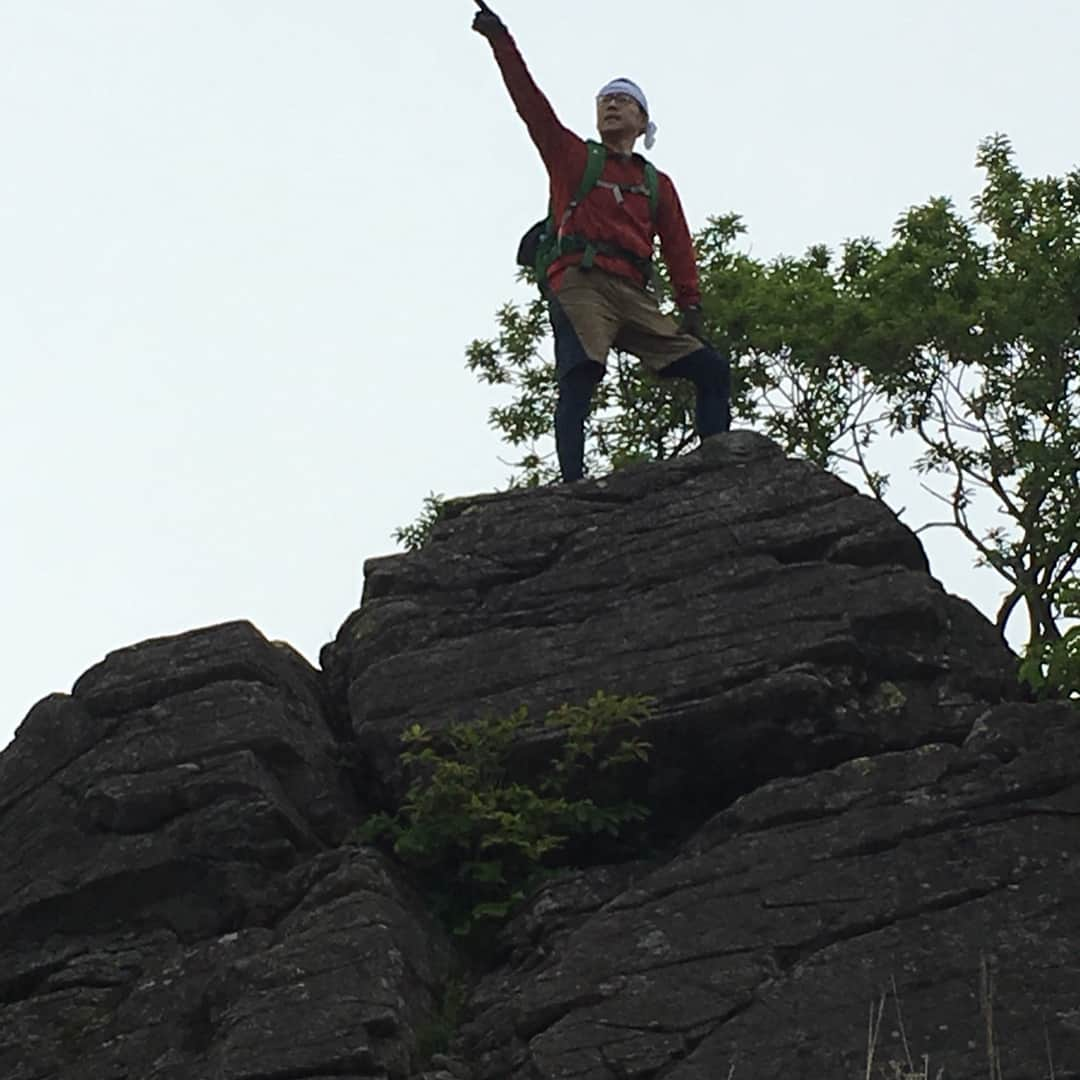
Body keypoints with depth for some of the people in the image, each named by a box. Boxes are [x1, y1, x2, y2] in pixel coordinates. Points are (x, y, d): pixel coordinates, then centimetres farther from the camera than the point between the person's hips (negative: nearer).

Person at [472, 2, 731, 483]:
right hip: (581, 284, -4)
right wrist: (501, 40, 1)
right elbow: (530, 101, 10)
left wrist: (691, 307, 0)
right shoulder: (573, 157, 19)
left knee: (712, 370, -7)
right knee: (580, 375, -26)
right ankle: (572, 484, -39)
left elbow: (679, 249, 15)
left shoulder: (658, 185, 25)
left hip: (635, 298, 4)